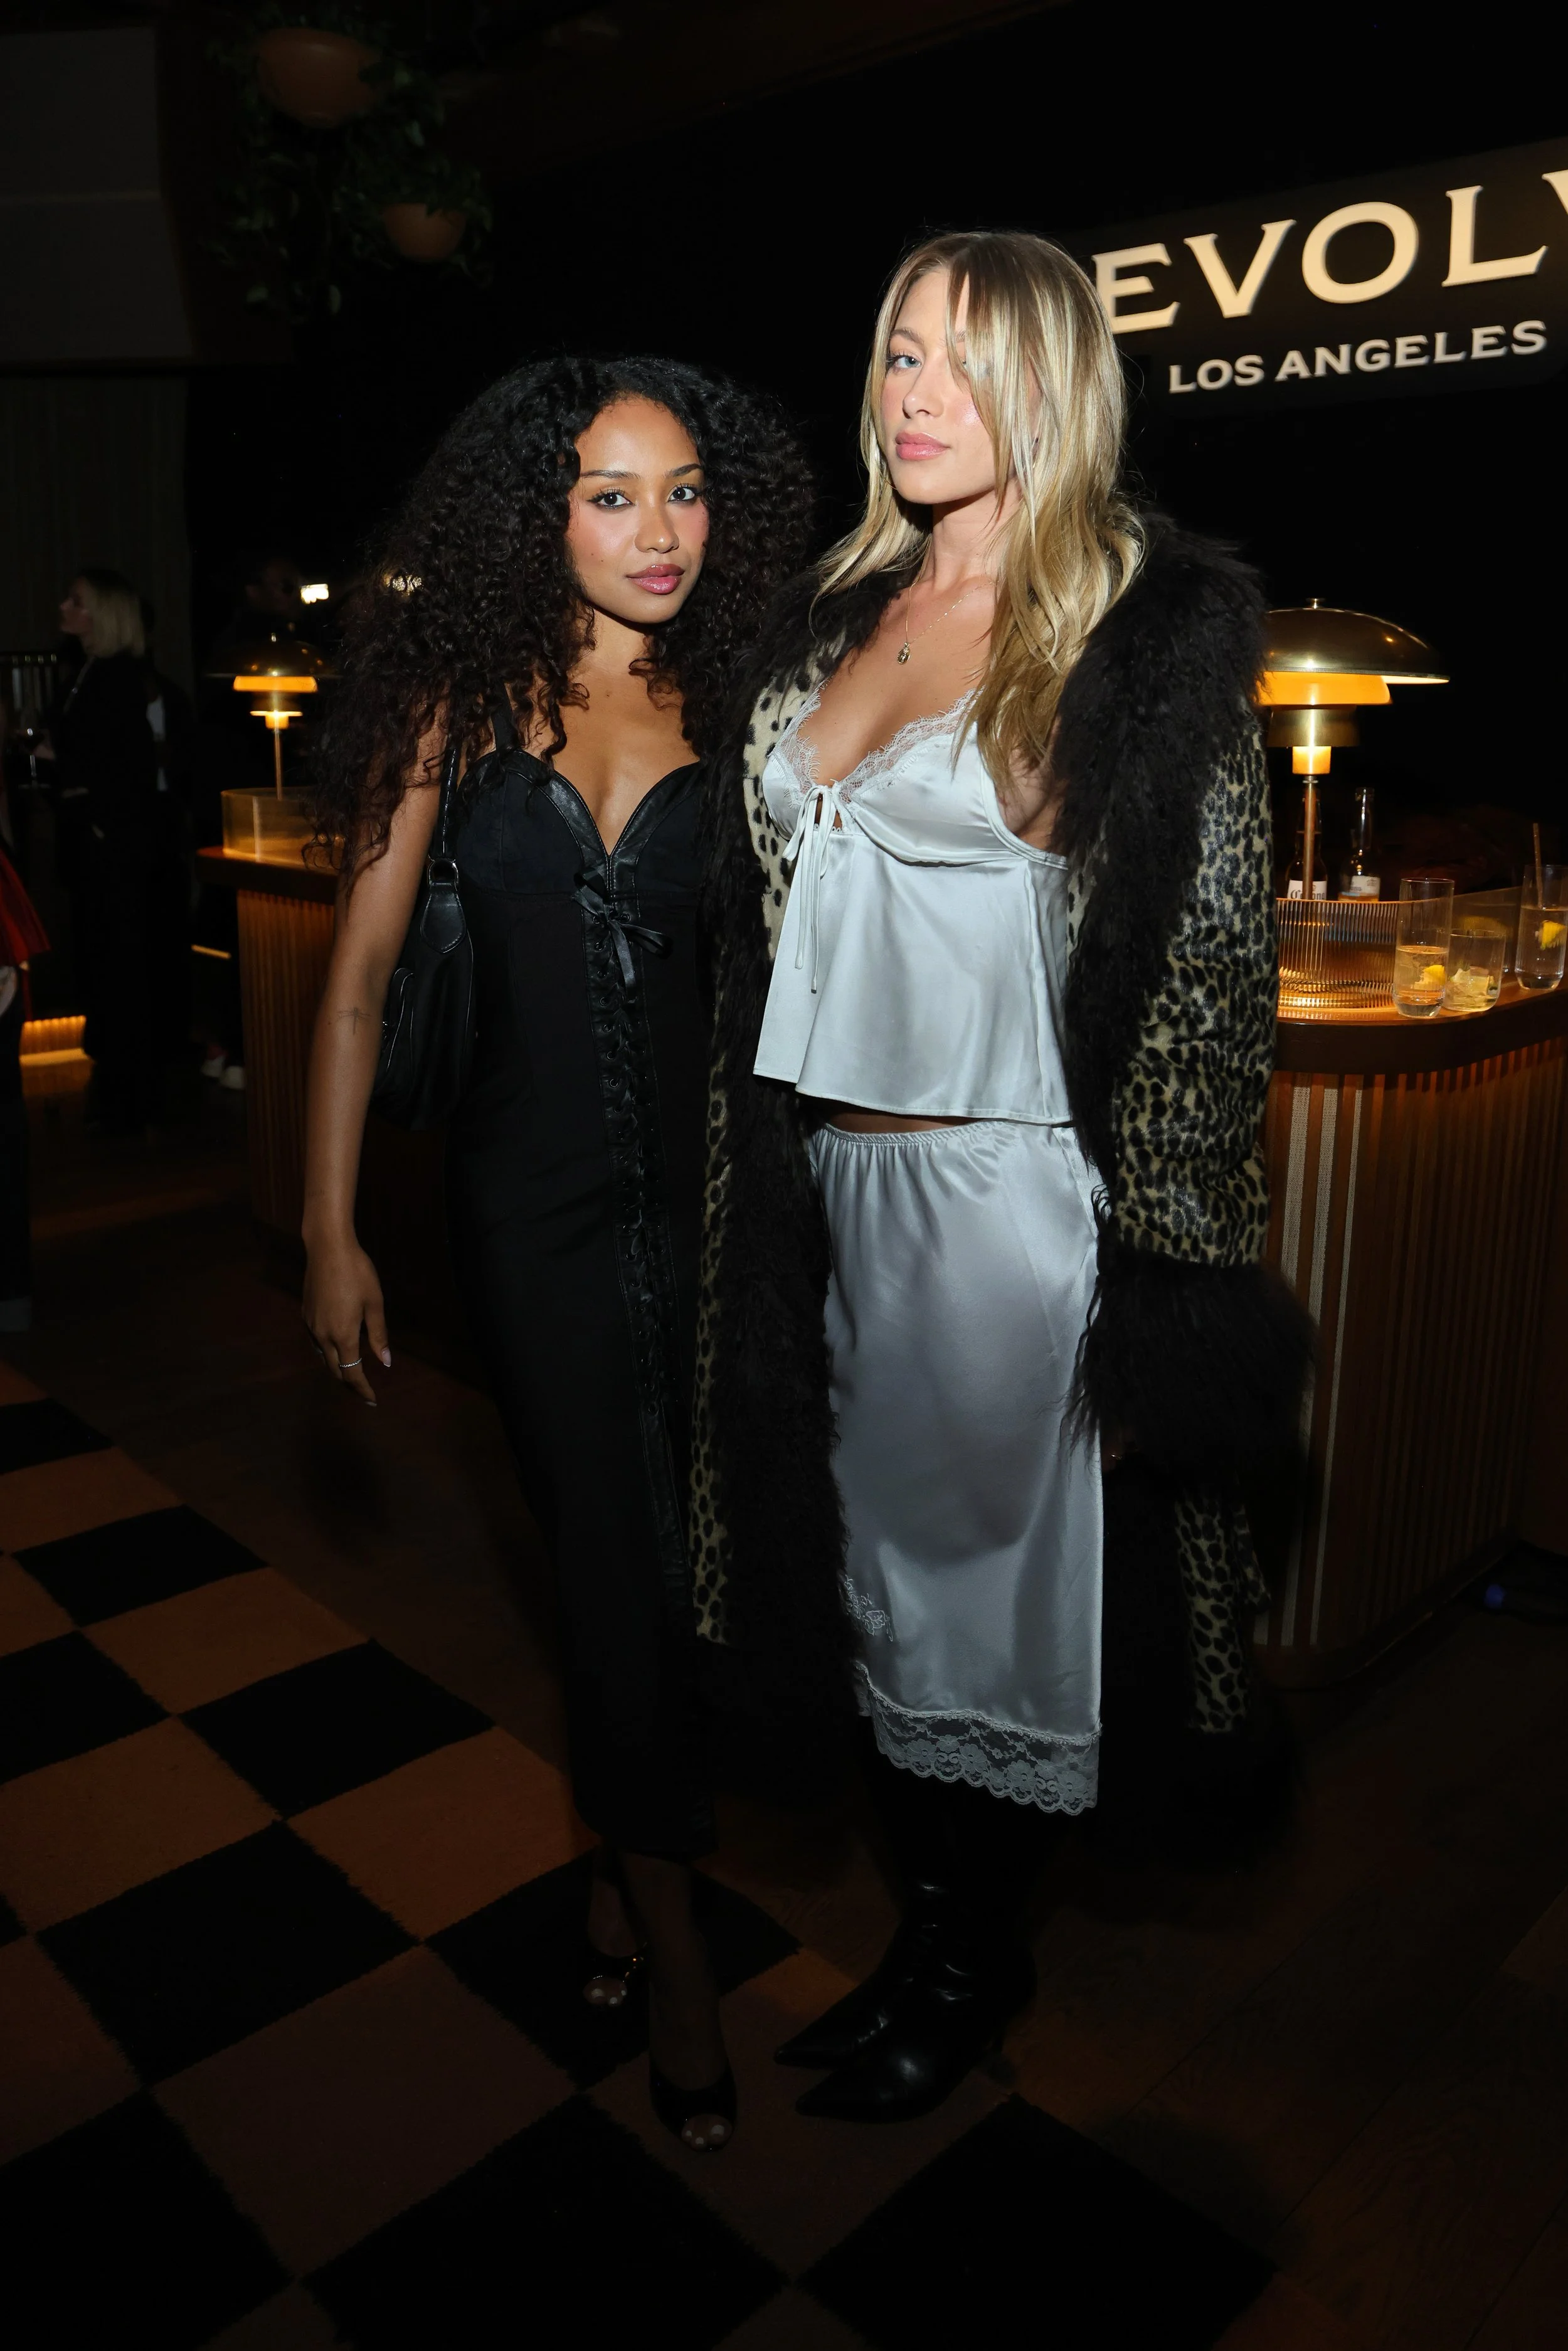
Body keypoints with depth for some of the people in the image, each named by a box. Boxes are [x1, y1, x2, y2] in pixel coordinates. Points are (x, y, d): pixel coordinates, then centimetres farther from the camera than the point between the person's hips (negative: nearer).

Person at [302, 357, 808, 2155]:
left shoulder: (735, 710, 0)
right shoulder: (465, 698, -3)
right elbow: (361, 974, -2)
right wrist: (329, 1230, -4)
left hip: (706, 1189, 1)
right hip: (535, 1202, -1)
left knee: (678, 1557, 11)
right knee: (617, 1562, 6)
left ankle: (620, 1862, 41)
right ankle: (673, 1948, 29)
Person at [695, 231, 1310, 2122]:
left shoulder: (1150, 627, -7)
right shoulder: (832, 616, 11)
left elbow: (1207, 959, -9)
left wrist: (1166, 1264, -13)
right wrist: (762, 1179, 12)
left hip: (1011, 1186, -6)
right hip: (833, 1180, 6)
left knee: (1000, 1567, 10)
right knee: (887, 1561, 16)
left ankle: (978, 1965, 34)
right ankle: (923, 1925, 38)